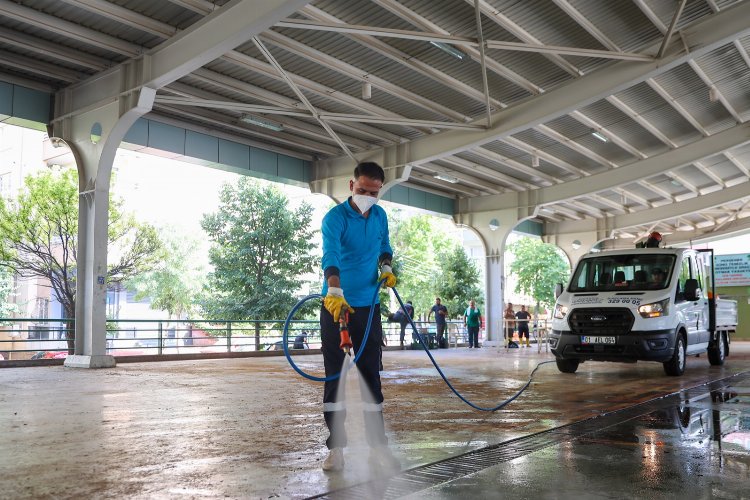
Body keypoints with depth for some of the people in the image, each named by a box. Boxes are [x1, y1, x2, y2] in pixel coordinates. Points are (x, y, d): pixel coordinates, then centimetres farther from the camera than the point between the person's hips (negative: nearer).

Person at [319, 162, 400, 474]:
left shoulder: (380, 216, 5)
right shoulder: (335, 218, -14)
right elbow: (330, 256, -31)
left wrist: (386, 268, 2)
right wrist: (335, 292, -46)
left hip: (368, 306, 5)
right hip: (336, 304, -4)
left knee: (371, 375, 6)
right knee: (334, 375, 2)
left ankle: (377, 446, 14)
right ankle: (336, 446, 10)